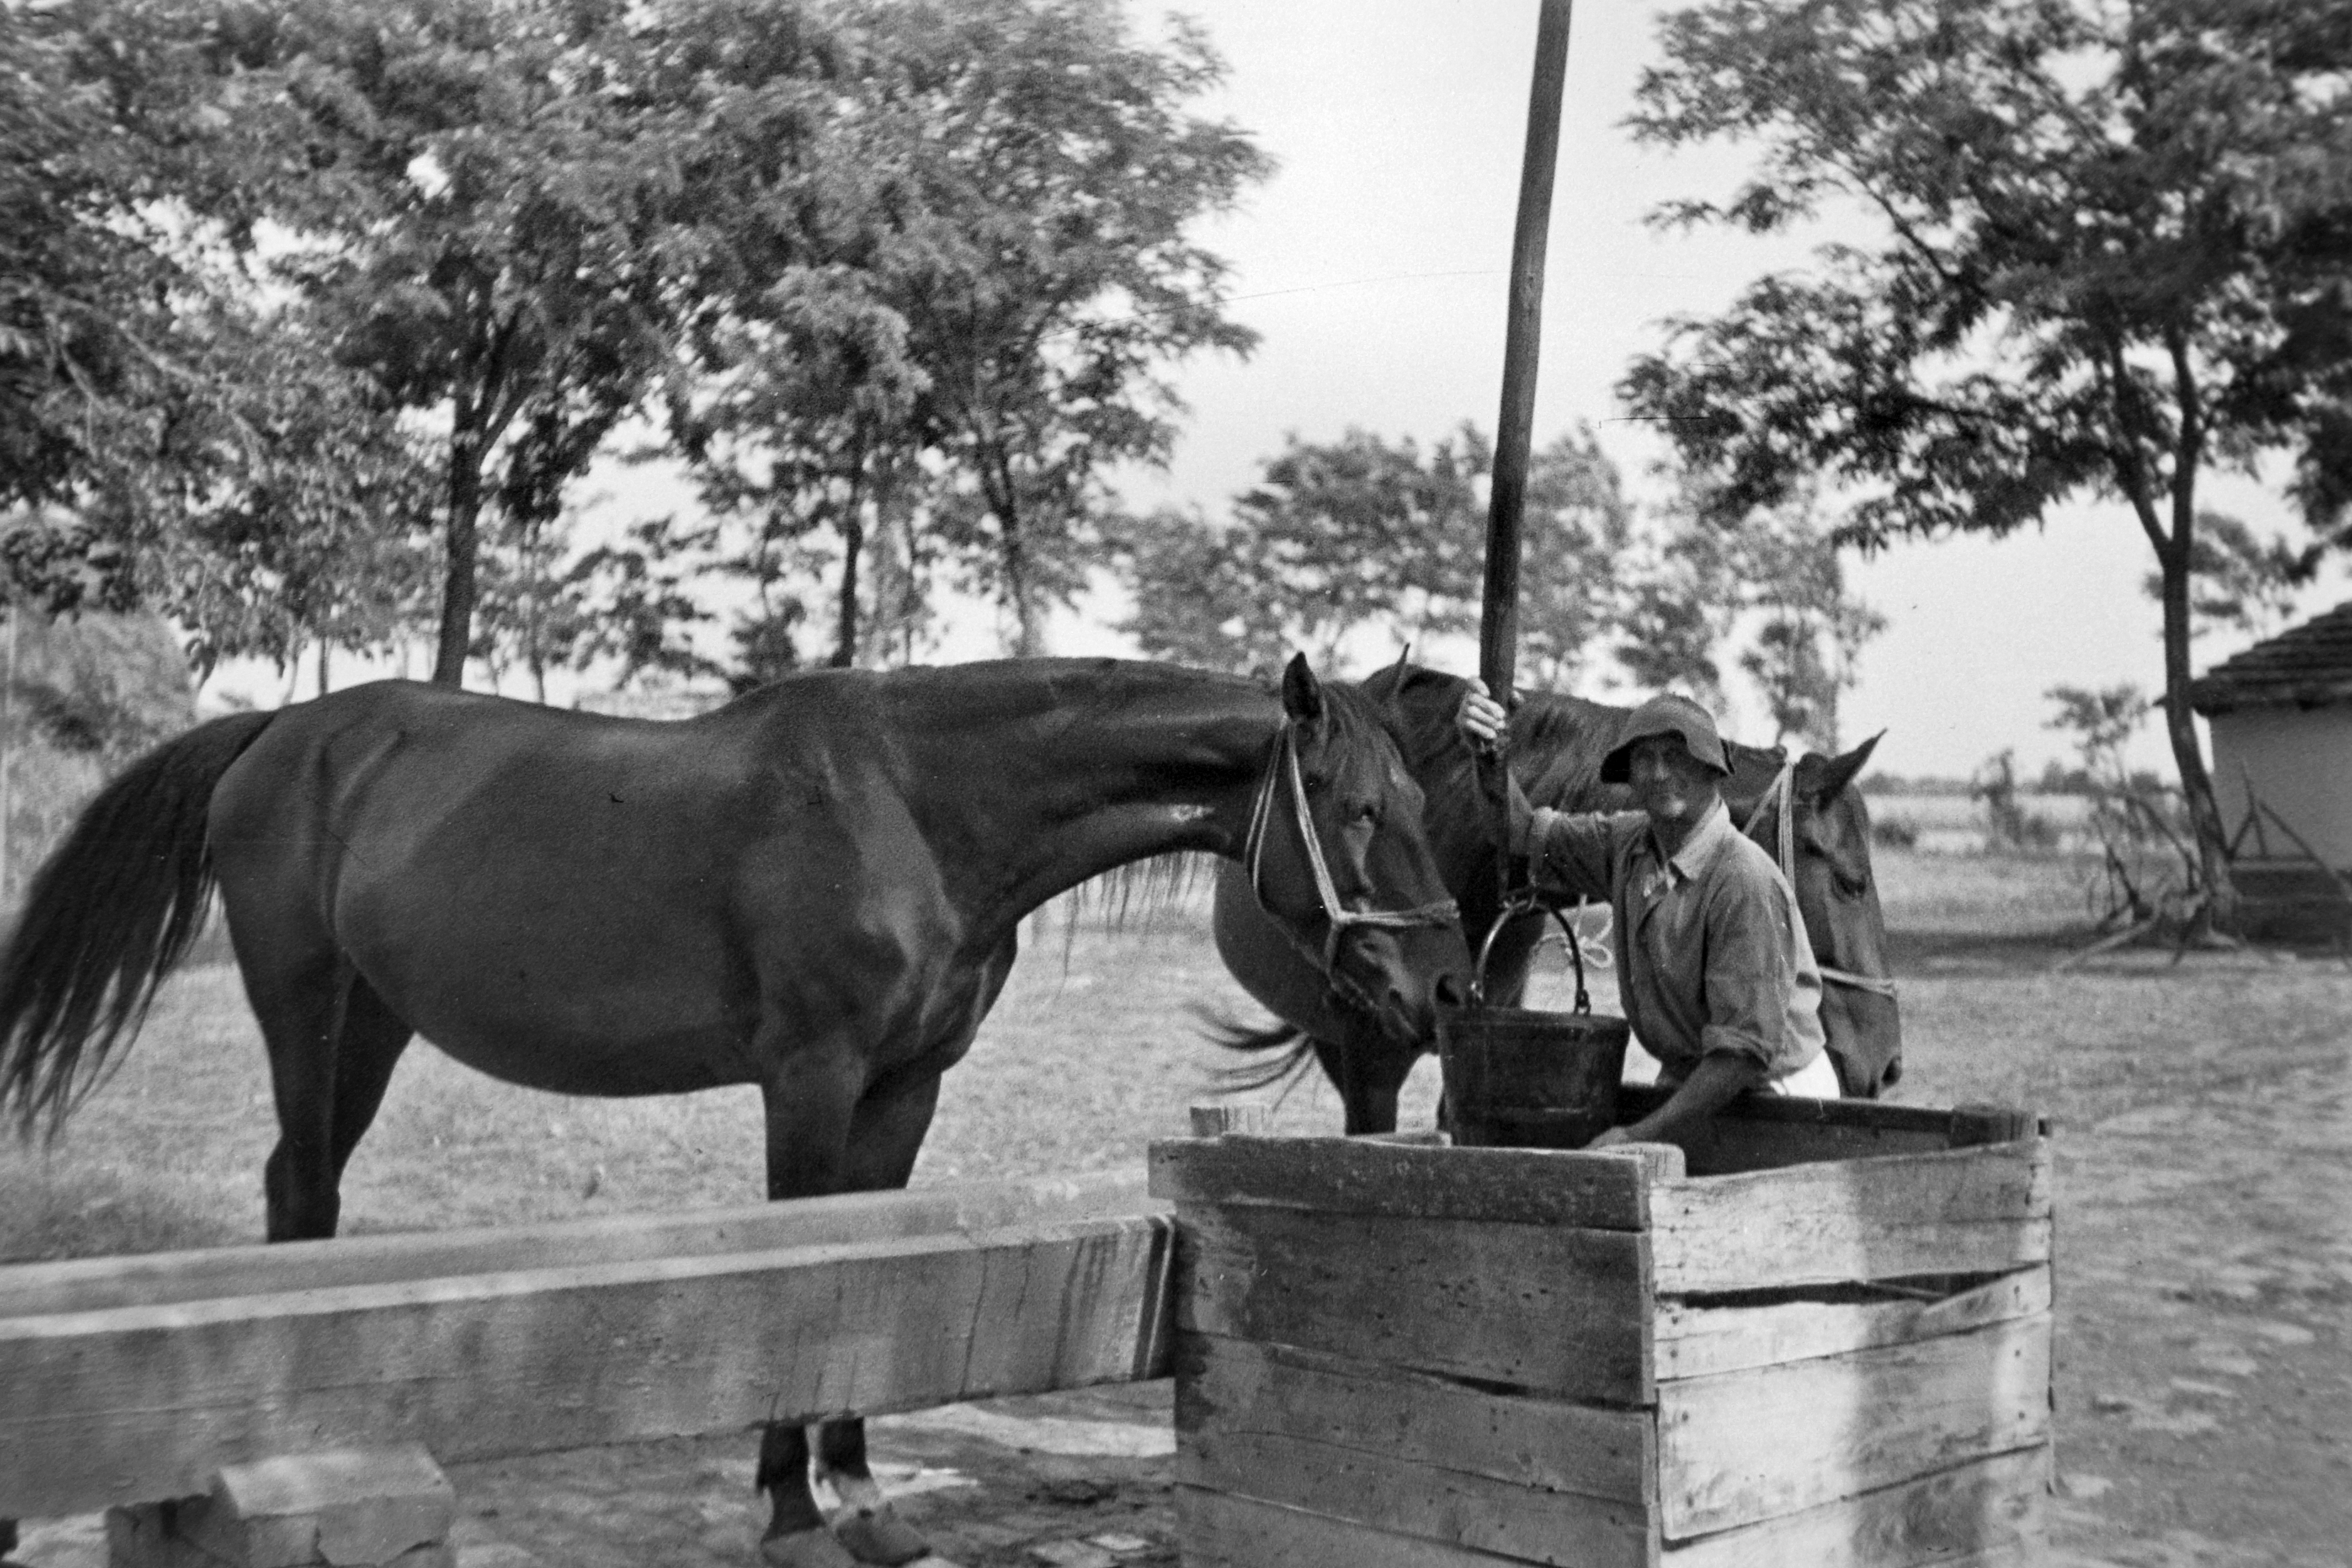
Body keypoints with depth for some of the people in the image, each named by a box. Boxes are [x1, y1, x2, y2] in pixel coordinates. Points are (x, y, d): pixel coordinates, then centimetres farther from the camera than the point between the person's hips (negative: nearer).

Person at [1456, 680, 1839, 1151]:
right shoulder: (1627, 843, 1)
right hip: (1685, 1082, 6)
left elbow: (1746, 1047, -25)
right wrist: (1487, 754, -8)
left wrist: (1642, 1136, -25)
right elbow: (1528, 833, 12)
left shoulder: (1744, 879, -24)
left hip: (1773, 1089, -6)